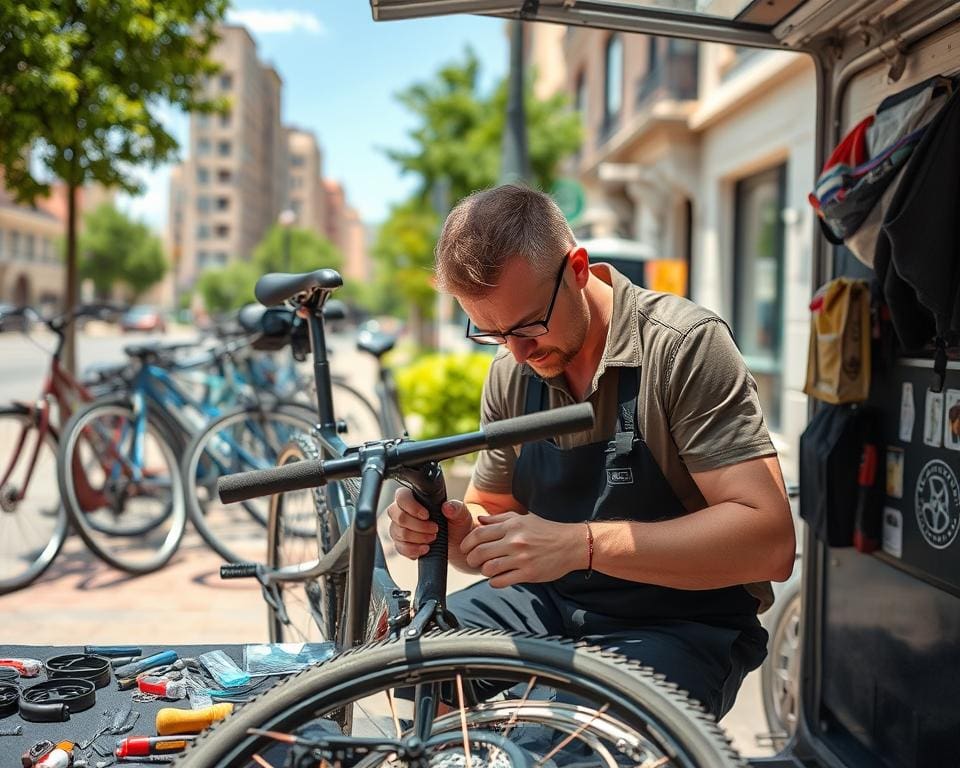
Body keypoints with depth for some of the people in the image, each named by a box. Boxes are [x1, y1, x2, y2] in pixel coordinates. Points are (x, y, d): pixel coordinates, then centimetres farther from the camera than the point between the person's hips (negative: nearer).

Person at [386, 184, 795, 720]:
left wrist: (580, 544, -32)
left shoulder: (684, 345, -17)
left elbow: (769, 540, -25)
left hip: (680, 624, -5)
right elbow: (494, 516, 13)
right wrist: (453, 528, -13)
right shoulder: (512, 375, 3)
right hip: (552, 604, 6)